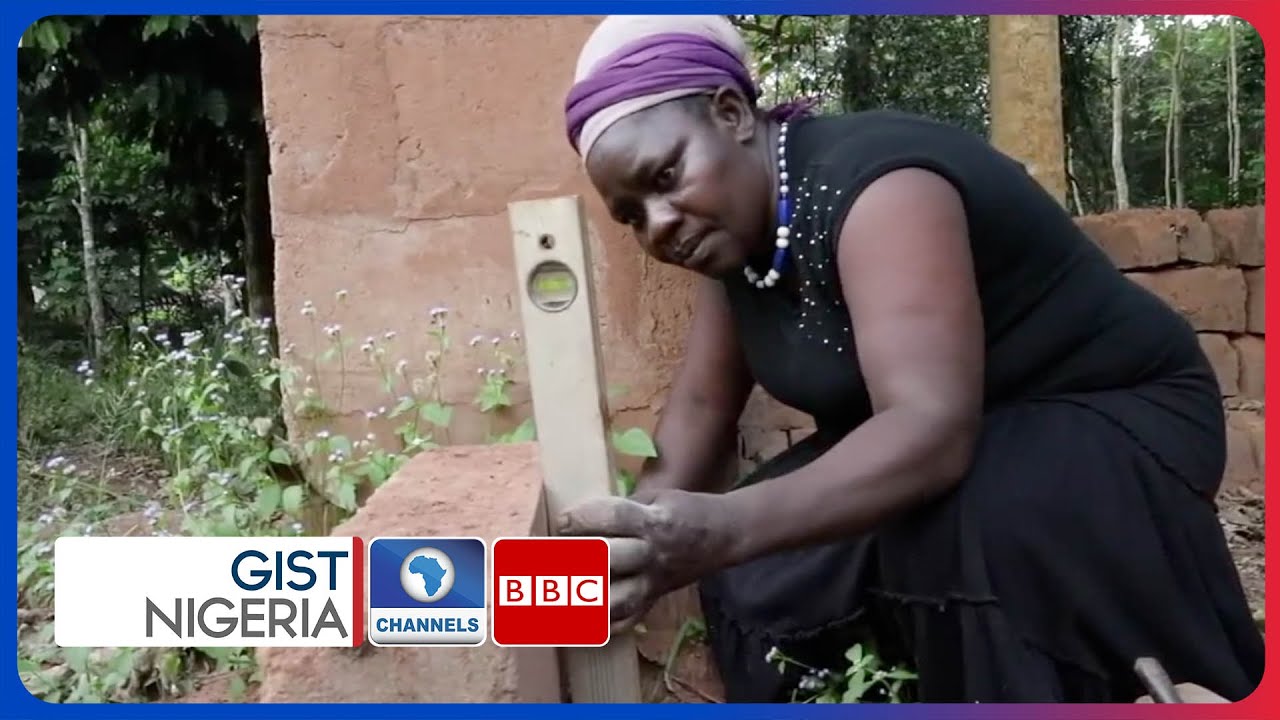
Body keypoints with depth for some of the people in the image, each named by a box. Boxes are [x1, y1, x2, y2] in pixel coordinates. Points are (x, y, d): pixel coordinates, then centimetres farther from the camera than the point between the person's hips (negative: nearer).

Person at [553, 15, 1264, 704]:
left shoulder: (875, 186, -30)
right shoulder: (737, 229, -3)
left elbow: (936, 427, -41)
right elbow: (703, 403, 0)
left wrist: (723, 529, -54)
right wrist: (641, 533, -18)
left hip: (1113, 420, -7)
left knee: (960, 534, -37)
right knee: (757, 569, -7)